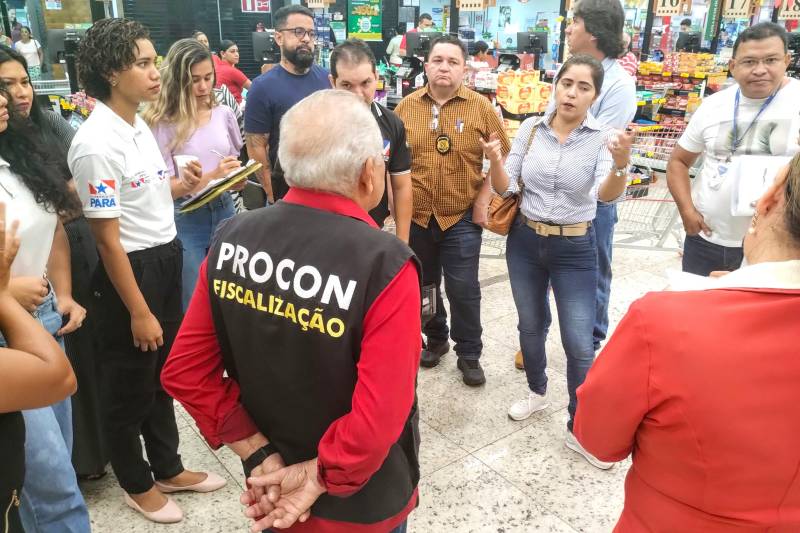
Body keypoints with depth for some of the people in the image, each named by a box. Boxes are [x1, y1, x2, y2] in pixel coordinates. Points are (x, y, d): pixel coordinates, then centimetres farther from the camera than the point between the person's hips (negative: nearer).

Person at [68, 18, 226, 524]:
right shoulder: (98, 143, -22)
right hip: (132, 270, -9)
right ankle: (137, 486, 33)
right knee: (130, 388, 11)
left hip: (167, 259, 9)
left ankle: (168, 468, 41)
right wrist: (138, 311, -19)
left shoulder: (139, 125, 5)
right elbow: (107, 237, -21)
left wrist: (182, 186, -1)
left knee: (164, 376, 21)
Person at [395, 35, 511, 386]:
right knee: (423, 285, 17)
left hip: (461, 217, -2)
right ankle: (435, 339, 38)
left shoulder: (480, 107, -4)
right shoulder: (407, 106, 2)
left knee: (463, 290, 3)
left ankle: (469, 354, 22)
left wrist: (483, 200, -7)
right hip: (415, 215, 3)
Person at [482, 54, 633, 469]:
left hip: (575, 249, -3)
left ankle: (579, 430, 19)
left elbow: (606, 195, -26)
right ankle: (537, 392, 45)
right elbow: (506, 188, -4)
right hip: (525, 241, 3)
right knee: (531, 326, 19)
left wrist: (621, 166, -46)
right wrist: (496, 161, -25)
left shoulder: (603, 138, -11)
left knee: (579, 343, 0)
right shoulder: (530, 129, -3)